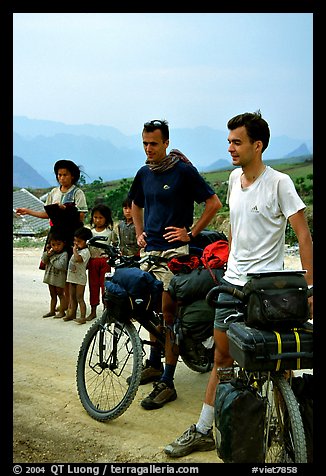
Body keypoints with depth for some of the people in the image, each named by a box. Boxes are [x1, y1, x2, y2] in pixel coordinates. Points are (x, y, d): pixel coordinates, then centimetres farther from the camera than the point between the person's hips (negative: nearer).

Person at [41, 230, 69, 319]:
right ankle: (52, 311, 28)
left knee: (60, 294, 5)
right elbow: (43, 260, 4)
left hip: (59, 278, -7)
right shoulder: (51, 252, 4)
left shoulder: (64, 254, -19)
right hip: (50, 277, 7)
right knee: (53, 295, 18)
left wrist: (52, 259, -21)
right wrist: (47, 253, -13)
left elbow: (61, 266, -30)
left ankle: (62, 311, 14)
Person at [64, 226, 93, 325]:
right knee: (72, 297, 15)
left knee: (79, 298, -8)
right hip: (72, 276, 9)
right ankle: (72, 314, 24)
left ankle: (83, 317, -6)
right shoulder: (77, 250, 14)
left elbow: (78, 258, -32)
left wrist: (74, 250, -21)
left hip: (80, 278, -9)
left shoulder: (85, 251, -15)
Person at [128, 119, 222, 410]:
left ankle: (167, 383, -5)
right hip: (150, 250, 7)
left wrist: (190, 233, -8)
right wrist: (139, 233, 15)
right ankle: (154, 364, 30)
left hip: (174, 251, -6)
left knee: (169, 312, -8)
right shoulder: (144, 174, 12)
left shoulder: (184, 170, -7)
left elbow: (214, 202, -6)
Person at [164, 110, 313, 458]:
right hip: (232, 283, 7)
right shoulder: (235, 178, 9)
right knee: (222, 358, 11)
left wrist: (308, 286, -16)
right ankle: (203, 431, 19)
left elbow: (303, 234, -12)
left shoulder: (279, 182, -12)